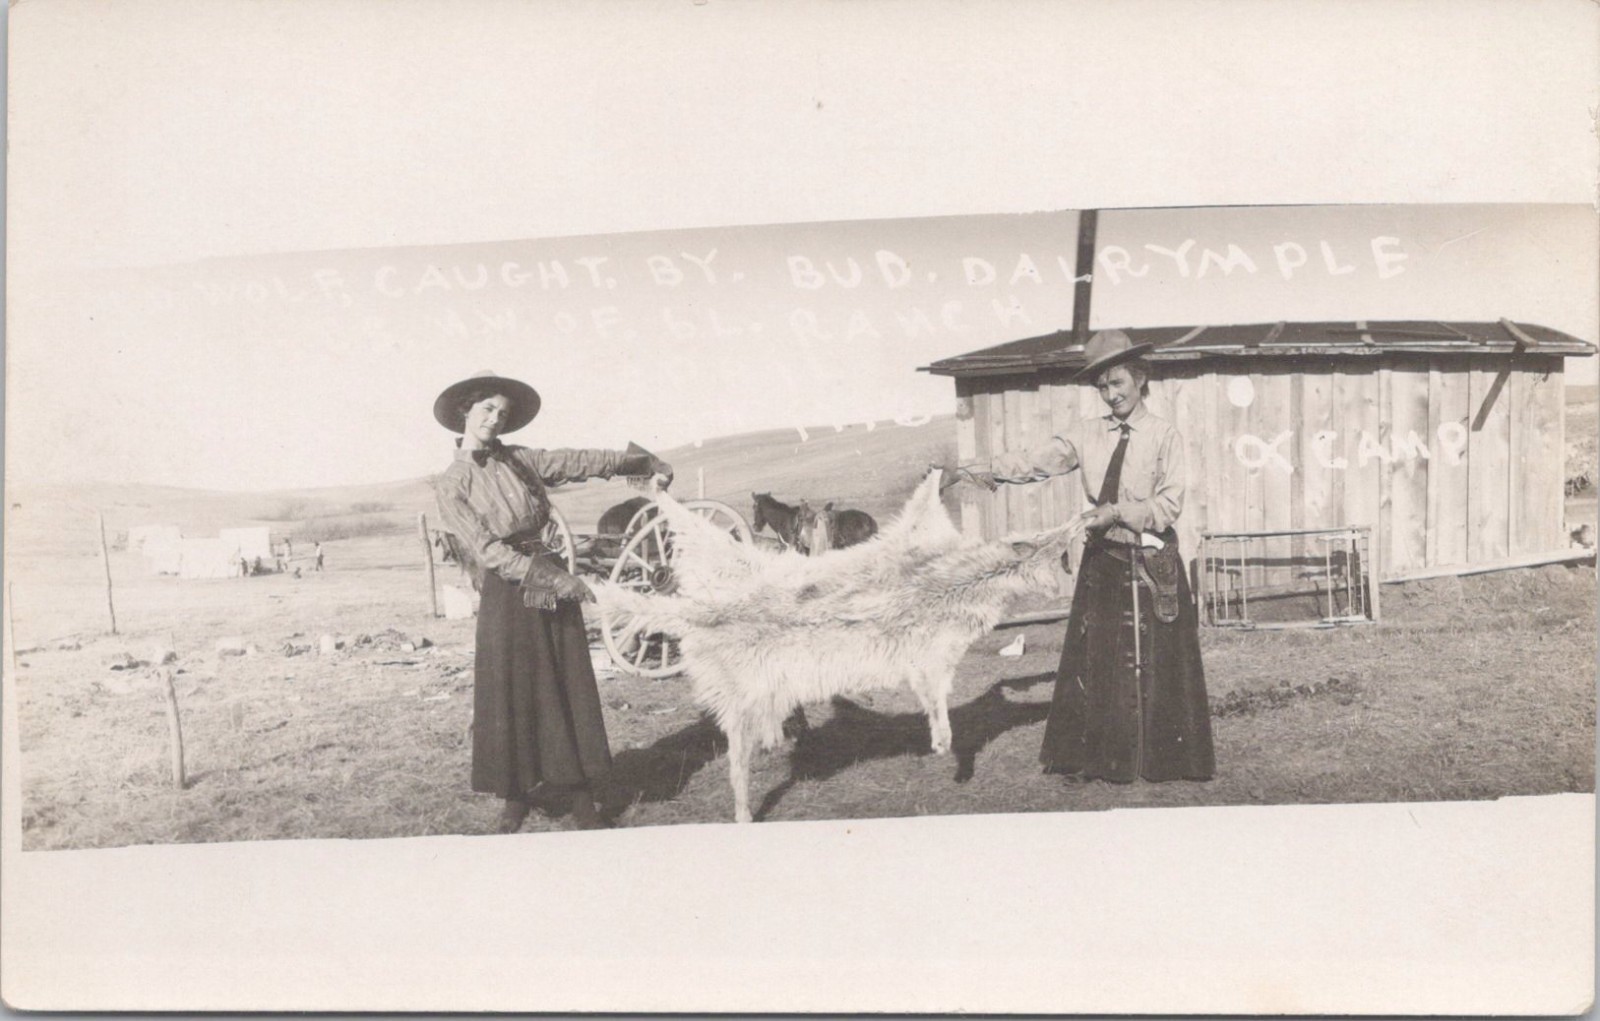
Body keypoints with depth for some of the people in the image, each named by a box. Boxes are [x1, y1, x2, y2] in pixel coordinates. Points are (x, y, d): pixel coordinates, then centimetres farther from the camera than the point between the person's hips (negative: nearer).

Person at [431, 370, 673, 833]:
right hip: (506, 592, -4)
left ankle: (582, 802, 10)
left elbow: (582, 462, 11)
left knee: (570, 689, 4)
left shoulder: (520, 460, 8)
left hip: (551, 580, 4)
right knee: (511, 696, 2)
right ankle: (514, 798, 17)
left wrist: (644, 462, 14)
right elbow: (486, 548, -12)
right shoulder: (451, 484, -3)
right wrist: (547, 576, -20)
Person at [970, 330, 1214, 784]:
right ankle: (1095, 758, 17)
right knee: (1094, 660, 6)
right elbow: (1040, 459, -5)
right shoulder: (1088, 434, 6)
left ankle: (1160, 759, 16)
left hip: (1152, 568, -3)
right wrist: (994, 472, -20)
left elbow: (1169, 504, -9)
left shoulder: (1165, 437, -3)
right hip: (1102, 563, 3)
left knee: (1156, 664, 3)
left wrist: (1118, 513, -20)